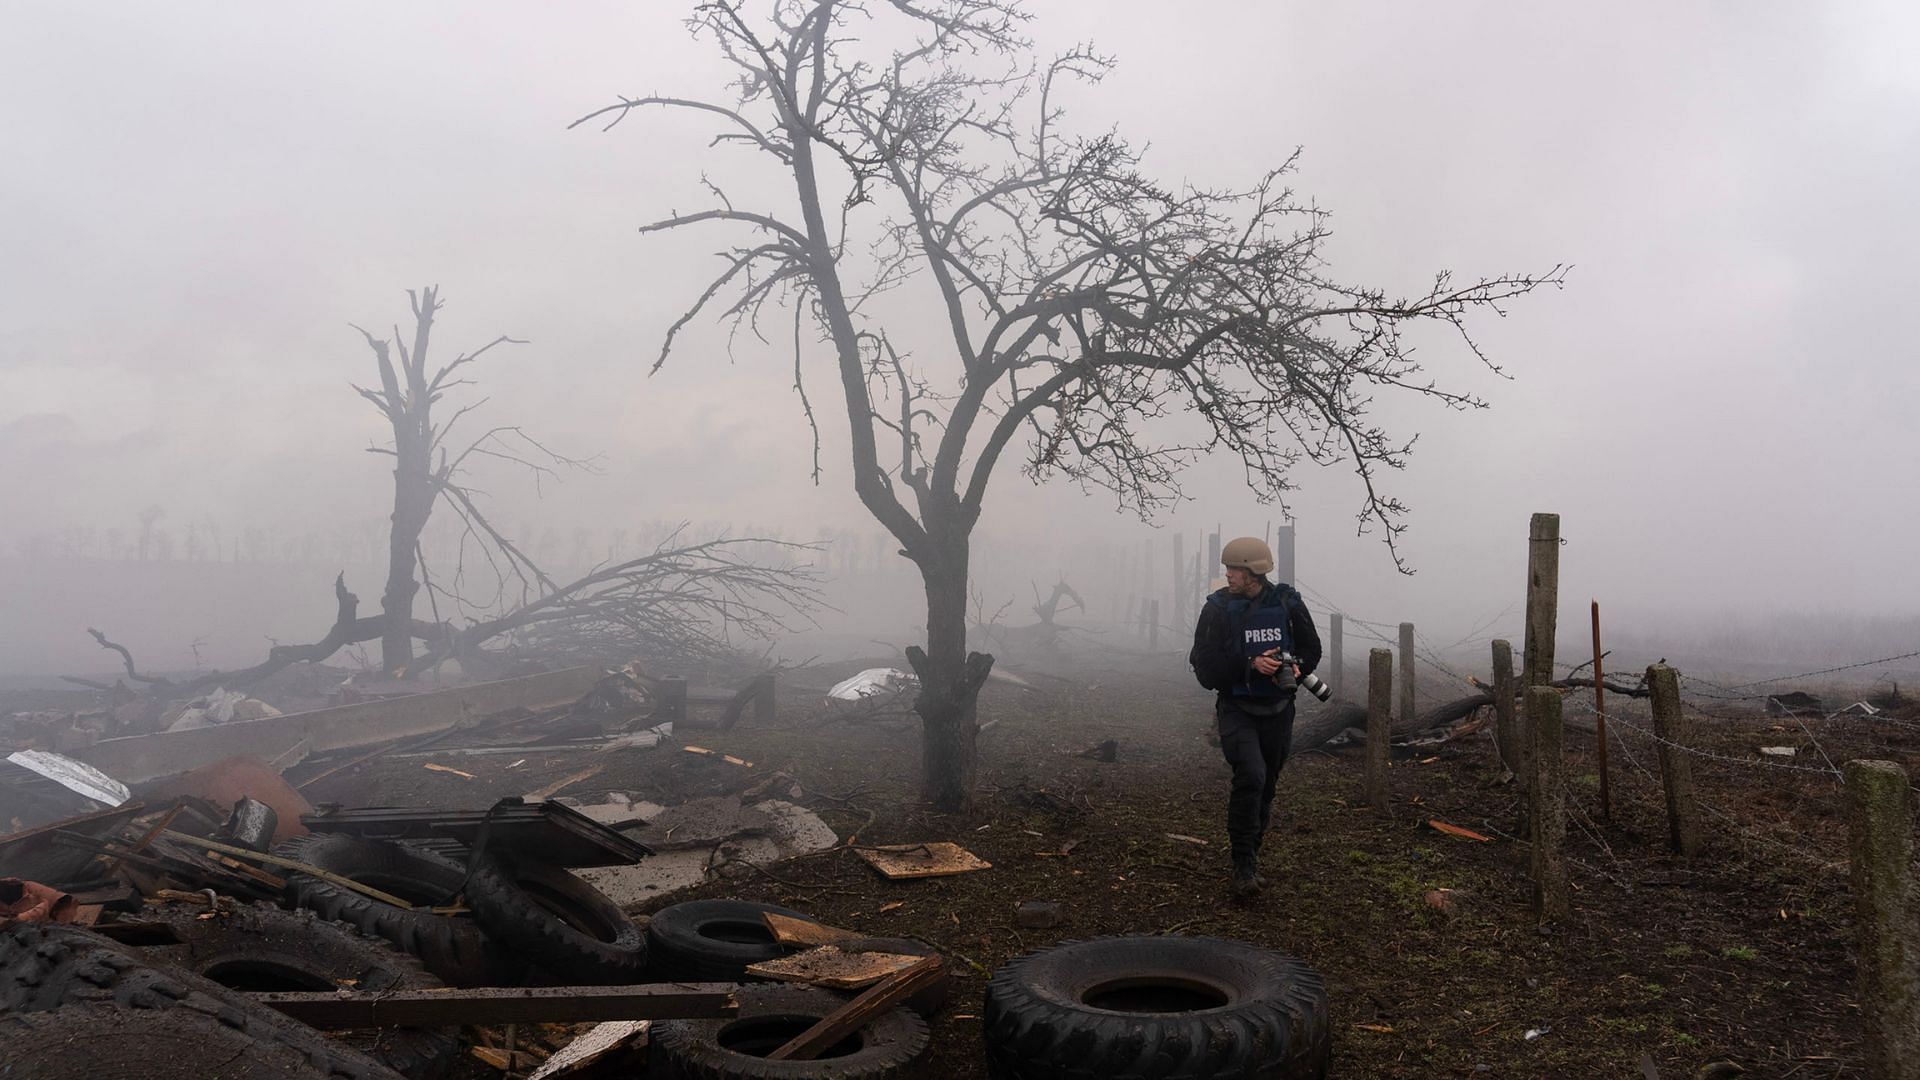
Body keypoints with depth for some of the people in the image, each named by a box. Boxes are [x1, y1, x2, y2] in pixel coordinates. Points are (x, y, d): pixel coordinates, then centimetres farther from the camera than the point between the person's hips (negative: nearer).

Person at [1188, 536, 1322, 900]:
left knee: (1267, 784, 13)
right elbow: (1205, 664, -12)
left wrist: (1296, 667, -14)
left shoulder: (1287, 603, -3)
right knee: (1251, 776, -22)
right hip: (1236, 709, -3)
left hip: (1278, 709, 3)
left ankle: (1250, 853, 36)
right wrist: (1251, 664, -24)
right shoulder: (1218, 608, -8)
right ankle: (1244, 865, -11)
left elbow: (1311, 648, 8)